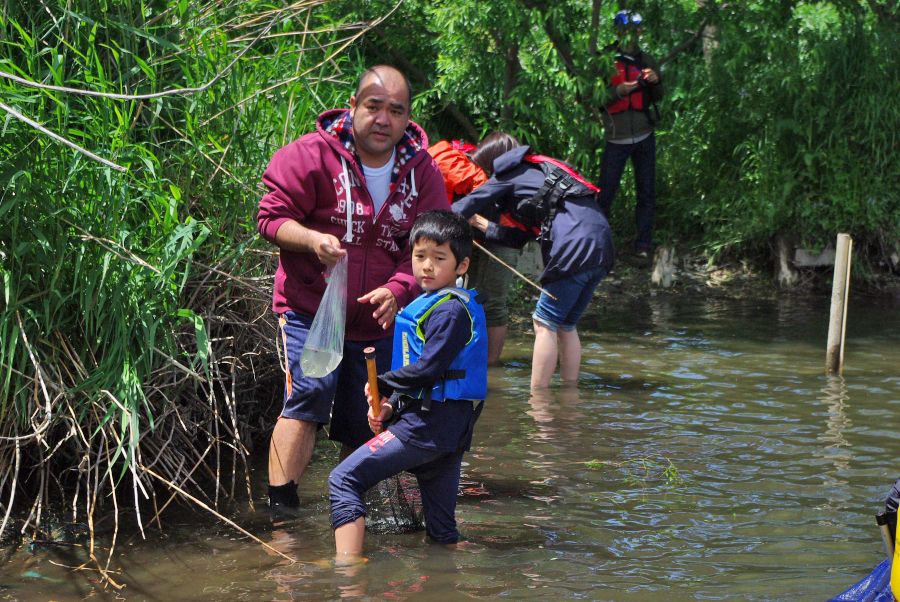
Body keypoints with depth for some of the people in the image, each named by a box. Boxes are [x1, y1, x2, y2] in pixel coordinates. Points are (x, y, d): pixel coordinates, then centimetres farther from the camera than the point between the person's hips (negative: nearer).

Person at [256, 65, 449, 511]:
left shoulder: (422, 171, 2)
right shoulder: (312, 155, -8)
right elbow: (271, 217, -6)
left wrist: (397, 290, -16)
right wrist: (312, 239, -26)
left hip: (379, 321, 4)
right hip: (310, 309, -4)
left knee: (363, 425, 9)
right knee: (309, 396, -22)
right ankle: (281, 507, -19)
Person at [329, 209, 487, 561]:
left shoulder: (450, 311, -12)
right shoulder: (428, 305, 19)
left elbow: (428, 368, -19)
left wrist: (383, 384, -6)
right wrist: (390, 405, 5)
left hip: (426, 427, -10)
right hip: (449, 431, 10)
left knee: (344, 480, -10)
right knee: (443, 535, 15)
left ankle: (347, 567, -18)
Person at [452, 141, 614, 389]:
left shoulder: (509, 174, 9)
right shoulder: (535, 172, 32)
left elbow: (464, 208, 11)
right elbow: (520, 236, 32)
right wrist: (485, 228, 42)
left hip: (576, 245, -8)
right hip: (602, 246, 8)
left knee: (544, 324, -2)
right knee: (565, 326, 15)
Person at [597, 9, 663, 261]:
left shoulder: (647, 61, 11)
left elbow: (657, 99, 17)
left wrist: (655, 82, -4)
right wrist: (619, 91, -20)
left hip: (644, 136, 4)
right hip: (616, 137, -4)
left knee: (646, 193, 3)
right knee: (605, 193, -5)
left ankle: (643, 244, 10)